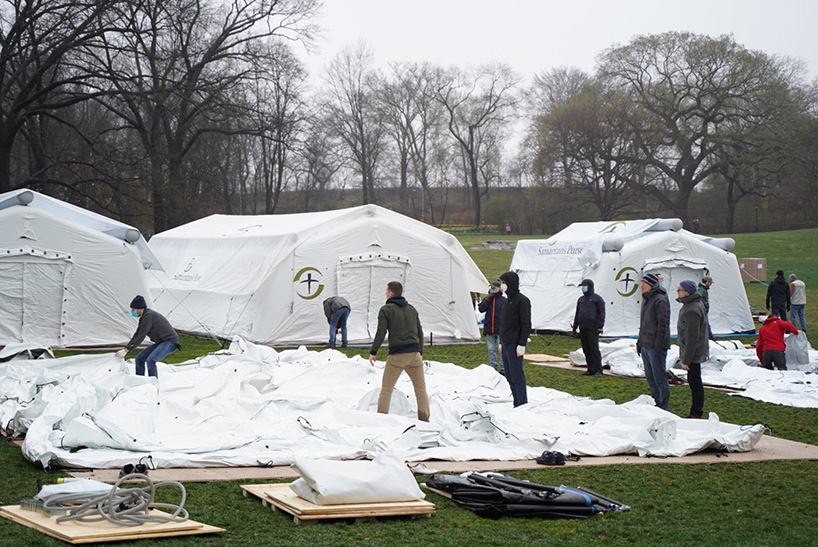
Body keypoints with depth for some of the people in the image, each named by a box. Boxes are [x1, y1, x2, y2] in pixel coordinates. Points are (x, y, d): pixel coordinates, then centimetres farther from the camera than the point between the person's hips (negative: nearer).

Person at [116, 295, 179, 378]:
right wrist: (124, 349, 6)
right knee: (139, 358, 7)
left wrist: (126, 350, -20)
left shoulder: (148, 316, -21)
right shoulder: (144, 317, 10)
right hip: (161, 342, 11)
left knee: (150, 360, -29)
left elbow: (141, 337, -23)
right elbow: (137, 335, 14)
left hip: (170, 342, -11)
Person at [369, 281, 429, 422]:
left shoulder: (386, 310, -1)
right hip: (414, 353, 4)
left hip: (396, 355, -4)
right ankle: (424, 420, 6)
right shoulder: (412, 309, 14)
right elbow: (420, 332, 15)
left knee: (386, 389, 5)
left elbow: (381, 333, -8)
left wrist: (373, 352, 1)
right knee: (421, 389, 9)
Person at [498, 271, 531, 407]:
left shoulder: (522, 300, -10)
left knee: (517, 376, -8)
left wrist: (522, 344, -19)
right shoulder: (509, 300, 17)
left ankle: (523, 405, -5)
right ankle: (517, 404, 15)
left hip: (515, 345, -9)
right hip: (506, 344, 9)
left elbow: (526, 324, -14)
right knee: (510, 377, 10)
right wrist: (501, 342, 20)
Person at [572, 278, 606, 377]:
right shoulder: (581, 299, 18)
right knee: (586, 350, 8)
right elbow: (577, 313, 24)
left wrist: (600, 326, -14)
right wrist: (574, 326, 21)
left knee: (594, 349, -9)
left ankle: (598, 370, -7)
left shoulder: (597, 298, -2)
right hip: (582, 329, 7)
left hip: (593, 329, -7)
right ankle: (591, 369, 15)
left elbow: (602, 313, -6)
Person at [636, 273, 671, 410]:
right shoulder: (646, 300, 15)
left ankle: (663, 408, 0)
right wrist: (639, 342, 20)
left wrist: (658, 347, -20)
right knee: (650, 378, 14)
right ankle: (655, 405, 22)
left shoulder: (660, 301, -14)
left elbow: (663, 326, -18)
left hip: (655, 347, -10)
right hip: (645, 346, 10)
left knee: (659, 378, -4)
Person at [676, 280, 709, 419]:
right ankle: (695, 412, 26)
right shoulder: (696, 303, 9)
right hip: (692, 353, 11)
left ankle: (697, 414, 3)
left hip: (693, 353, -11)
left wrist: (686, 360, -21)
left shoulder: (692, 311, -25)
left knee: (695, 383, -3)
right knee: (693, 381, 17)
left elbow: (692, 338, -25)